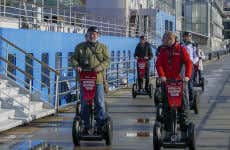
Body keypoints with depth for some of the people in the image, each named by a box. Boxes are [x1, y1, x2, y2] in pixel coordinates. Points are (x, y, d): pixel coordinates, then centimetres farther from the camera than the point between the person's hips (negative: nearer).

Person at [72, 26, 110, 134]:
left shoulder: (102, 47, 10)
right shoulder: (80, 47, 13)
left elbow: (107, 60, 2)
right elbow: (74, 58, 11)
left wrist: (99, 67, -16)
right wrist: (76, 66, -11)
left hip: (98, 78, -1)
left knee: (100, 103, -2)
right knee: (84, 104, 4)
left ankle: (100, 125, 5)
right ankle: (86, 125, 12)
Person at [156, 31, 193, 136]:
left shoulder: (181, 49, 3)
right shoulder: (163, 50, 10)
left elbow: (188, 62, -4)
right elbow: (159, 63, 2)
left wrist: (187, 75, -19)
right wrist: (161, 75, -15)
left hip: (179, 80, -2)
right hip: (166, 80, 2)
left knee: (184, 102, -3)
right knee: (166, 103, 4)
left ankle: (185, 124, 3)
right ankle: (167, 125, 11)